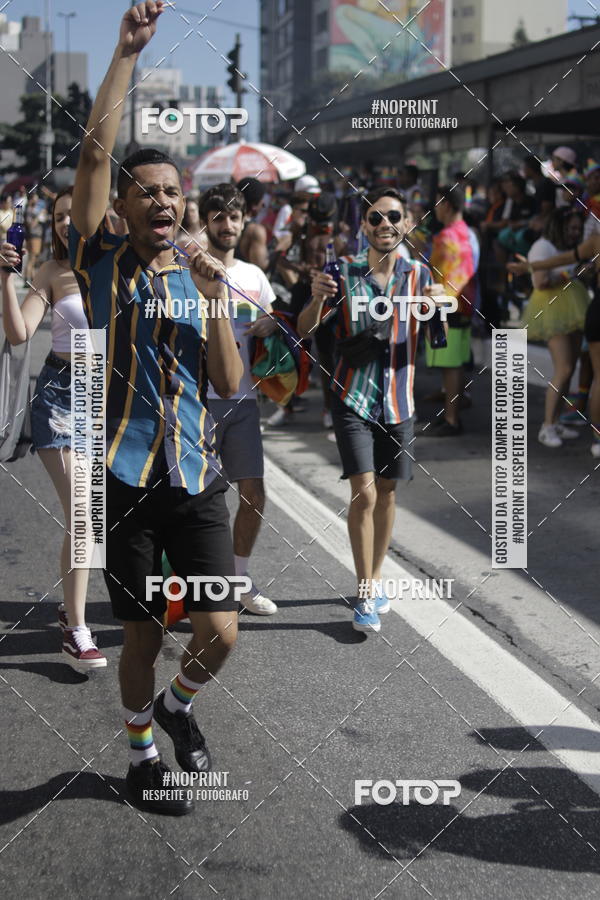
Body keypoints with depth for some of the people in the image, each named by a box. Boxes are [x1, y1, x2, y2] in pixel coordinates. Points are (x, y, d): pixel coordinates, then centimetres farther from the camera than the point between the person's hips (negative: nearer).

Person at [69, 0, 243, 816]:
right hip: (125, 478, -3)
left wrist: (216, 300, -10)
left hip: (197, 478, 3)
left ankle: (179, 704, 31)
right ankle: (143, 756, 31)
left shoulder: (198, 279, 10)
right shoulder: (102, 262, 1)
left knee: (220, 631, -3)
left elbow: (230, 385, 3)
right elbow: (95, 151, -12)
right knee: (143, 634, 7)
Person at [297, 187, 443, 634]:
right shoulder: (344, 270, -5)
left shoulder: (418, 274, 1)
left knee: (387, 493, 12)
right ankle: (366, 595, -1)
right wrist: (318, 298, -28)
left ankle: (376, 579, 28)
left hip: (398, 399, 3)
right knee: (364, 493, -11)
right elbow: (305, 329, -7)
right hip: (353, 398, -3)